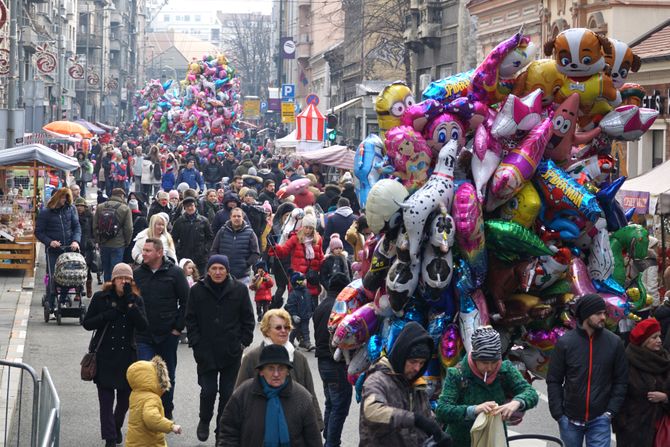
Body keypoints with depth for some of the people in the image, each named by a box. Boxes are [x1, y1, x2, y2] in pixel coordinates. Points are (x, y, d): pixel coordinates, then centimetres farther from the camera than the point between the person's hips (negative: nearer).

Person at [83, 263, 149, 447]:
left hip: (126, 356, 2)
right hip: (104, 356, -2)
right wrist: (107, 316, -17)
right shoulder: (101, 298, -2)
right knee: (106, 400, -2)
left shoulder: (136, 300, 2)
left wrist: (130, 302, -19)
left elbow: (142, 326, -12)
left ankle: (117, 426, 36)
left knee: (125, 398, 9)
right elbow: (87, 323, -1)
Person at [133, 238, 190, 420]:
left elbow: (186, 302, -2)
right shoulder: (137, 274, 3)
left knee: (168, 376, 11)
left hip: (168, 335, -1)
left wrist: (178, 327, -6)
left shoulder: (174, 273, -5)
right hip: (144, 336, 1)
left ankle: (166, 414, 25)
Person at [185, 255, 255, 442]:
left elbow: (248, 319, 7)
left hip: (231, 352, 0)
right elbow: (191, 319, 5)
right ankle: (204, 421, 24)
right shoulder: (198, 290, 1)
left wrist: (243, 342, 1)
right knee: (208, 390, -2)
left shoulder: (239, 290, 1)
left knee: (228, 392, 3)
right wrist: (196, 343, -3)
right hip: (206, 352, 0)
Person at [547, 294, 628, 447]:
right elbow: (554, 381, -1)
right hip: (570, 419, 1)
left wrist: (611, 411, -6)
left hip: (599, 419, -1)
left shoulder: (614, 343, -3)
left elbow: (621, 380, 2)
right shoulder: (565, 343, -5)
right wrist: (558, 414, -7)